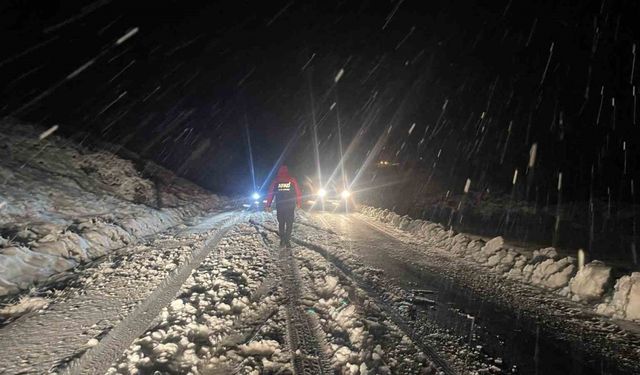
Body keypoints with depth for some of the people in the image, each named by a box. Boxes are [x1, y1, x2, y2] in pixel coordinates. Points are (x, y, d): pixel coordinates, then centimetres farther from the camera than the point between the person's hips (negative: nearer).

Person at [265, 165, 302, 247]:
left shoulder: (275, 181, 2)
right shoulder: (293, 180, -2)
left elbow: (270, 193, 3)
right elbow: (298, 192, 0)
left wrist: (268, 205, 8)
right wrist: (299, 203, 11)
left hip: (279, 206, 2)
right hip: (290, 206, -2)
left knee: (281, 223, 13)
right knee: (289, 223, 6)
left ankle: (282, 240, 13)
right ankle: (287, 241, 2)